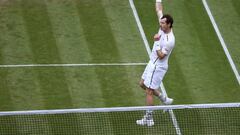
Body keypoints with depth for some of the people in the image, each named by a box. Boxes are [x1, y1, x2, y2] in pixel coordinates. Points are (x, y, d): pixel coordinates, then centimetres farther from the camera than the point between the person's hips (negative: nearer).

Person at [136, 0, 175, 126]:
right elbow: (159, 10, 6)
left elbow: (161, 56, -25)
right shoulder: (163, 28, -4)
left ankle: (149, 118, 6)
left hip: (158, 67, -10)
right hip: (152, 63, 10)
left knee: (149, 91, -3)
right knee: (143, 84, 21)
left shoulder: (169, 40, -28)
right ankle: (164, 99, 32)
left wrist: (156, 42, -29)